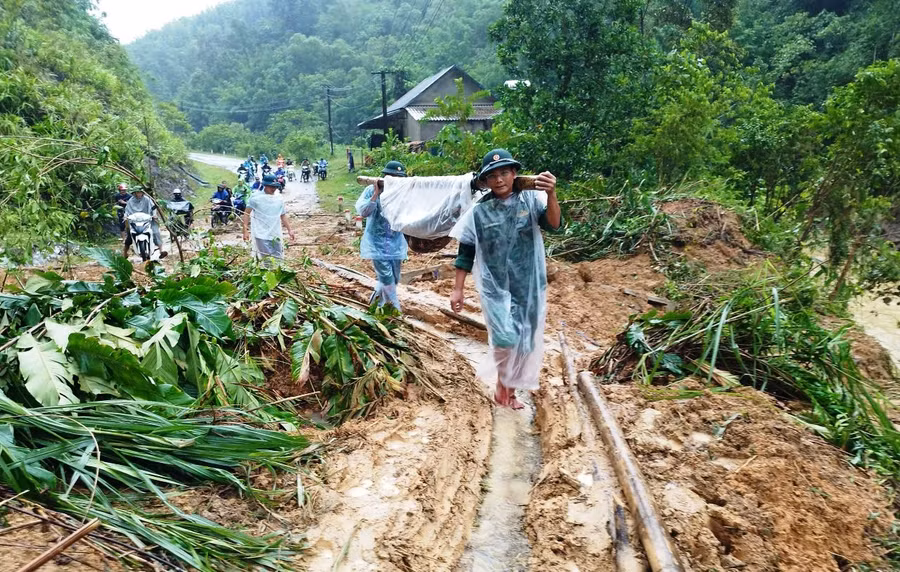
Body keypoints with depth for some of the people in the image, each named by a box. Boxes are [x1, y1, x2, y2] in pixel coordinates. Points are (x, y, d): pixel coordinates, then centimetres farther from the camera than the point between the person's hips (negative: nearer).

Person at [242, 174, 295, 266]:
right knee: (267, 261, -8)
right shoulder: (256, 198, -4)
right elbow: (247, 214, -1)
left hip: (276, 236, 5)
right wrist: (245, 230, -8)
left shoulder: (279, 200, 9)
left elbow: (283, 215, 19)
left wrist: (289, 230, 14)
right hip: (262, 236, -5)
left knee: (278, 260, 8)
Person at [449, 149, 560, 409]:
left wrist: (551, 195, -39)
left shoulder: (531, 199, -6)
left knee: (526, 341, 11)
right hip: (495, 287, -1)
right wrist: (458, 289, 0)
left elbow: (554, 225, -21)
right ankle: (502, 384, 14)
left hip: (529, 286, 2)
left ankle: (510, 389, 34)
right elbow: (466, 252, 2)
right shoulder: (478, 211, -4)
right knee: (506, 337, -16)